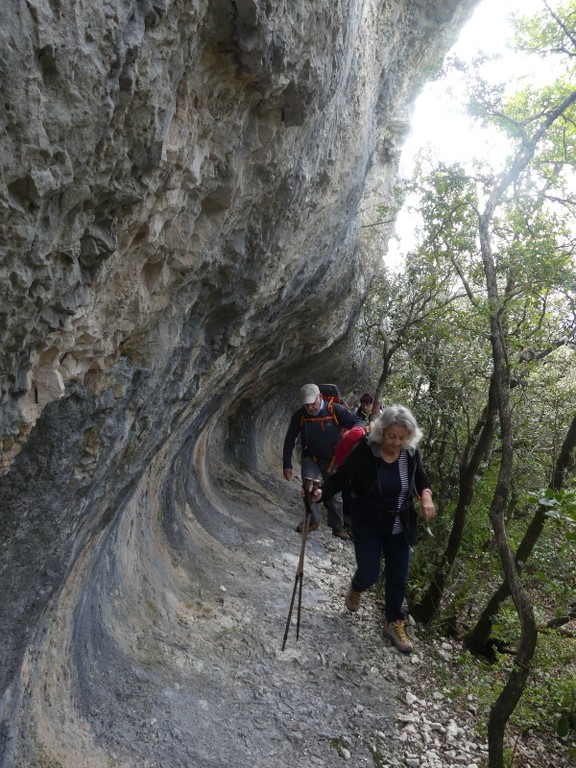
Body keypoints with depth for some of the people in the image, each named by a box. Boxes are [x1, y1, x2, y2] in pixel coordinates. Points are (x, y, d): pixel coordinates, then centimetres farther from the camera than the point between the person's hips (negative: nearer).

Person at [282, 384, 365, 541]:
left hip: (333, 459, 0)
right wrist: (287, 464, -7)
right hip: (311, 458, 0)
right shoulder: (299, 415, -11)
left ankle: (338, 526, 24)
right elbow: (289, 440, -5)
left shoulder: (335, 410, -16)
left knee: (335, 493, 7)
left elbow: (357, 422, -14)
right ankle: (313, 520, -1)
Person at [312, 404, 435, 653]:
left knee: (398, 577, 10)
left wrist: (426, 496, -15)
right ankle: (356, 588, 38)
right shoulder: (364, 450, -23)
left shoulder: (411, 452, -11)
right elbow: (340, 478, -20)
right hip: (368, 525, -3)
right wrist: (321, 492, -39)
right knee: (369, 574, -1)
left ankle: (395, 624, 32)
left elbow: (421, 478, 6)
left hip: (399, 527, 3)